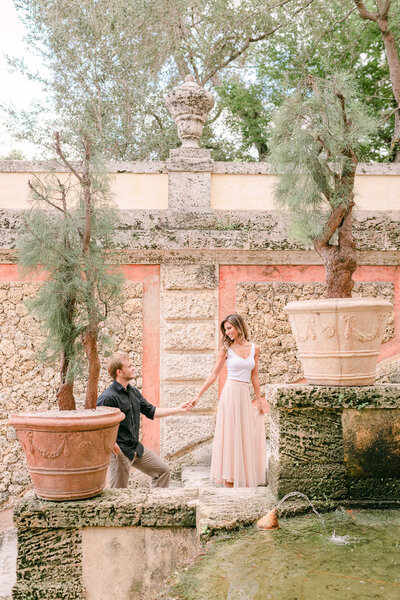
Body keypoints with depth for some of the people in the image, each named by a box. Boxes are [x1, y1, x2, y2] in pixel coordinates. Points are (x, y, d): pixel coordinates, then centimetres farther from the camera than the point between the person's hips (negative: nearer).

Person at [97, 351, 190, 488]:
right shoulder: (108, 397, -20)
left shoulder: (134, 392, 8)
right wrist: (115, 449, -21)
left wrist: (178, 409, 16)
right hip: (119, 452, -8)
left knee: (163, 470, 13)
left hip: (136, 448, 8)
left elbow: (151, 412, 17)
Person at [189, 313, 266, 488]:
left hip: (245, 395, 3)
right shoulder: (226, 349, 1)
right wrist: (198, 396, 0)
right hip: (231, 393, -3)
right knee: (230, 437, -3)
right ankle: (229, 482, 0)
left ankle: (247, 482, 13)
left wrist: (259, 400, 13)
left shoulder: (254, 349, 8)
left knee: (246, 437, 6)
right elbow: (213, 375, 3)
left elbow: (254, 377, 13)